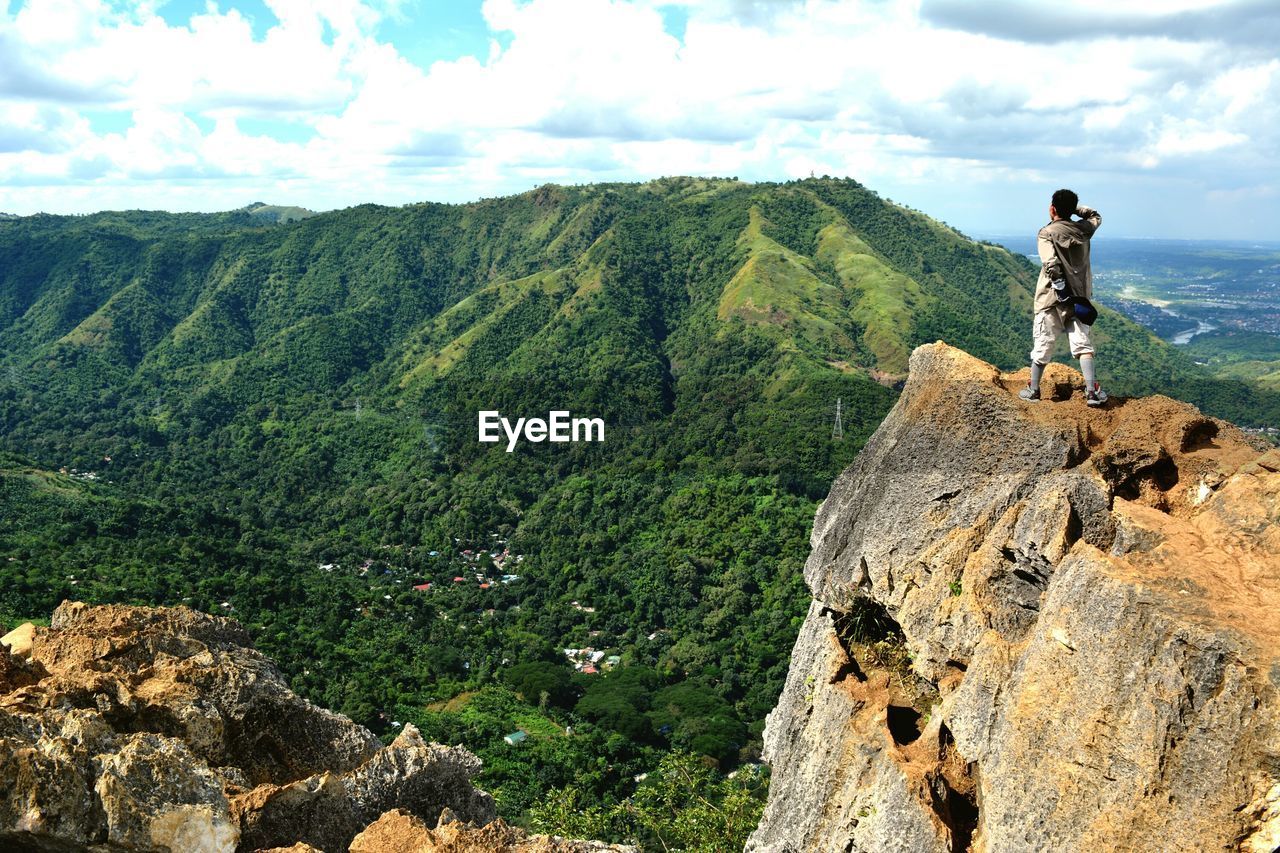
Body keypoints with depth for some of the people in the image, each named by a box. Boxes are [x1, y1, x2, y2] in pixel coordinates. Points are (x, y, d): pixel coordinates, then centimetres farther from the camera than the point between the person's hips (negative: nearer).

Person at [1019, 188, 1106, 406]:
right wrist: (1075, 207, 16)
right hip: (1079, 298, 4)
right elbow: (1096, 216, 29)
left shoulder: (1047, 233, -10)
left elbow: (1052, 267, -21)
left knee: (1042, 345, 7)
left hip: (1052, 299, -4)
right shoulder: (1083, 229, 5)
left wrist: (1064, 295, -18)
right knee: (1082, 345, 3)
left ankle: (1033, 390, 16)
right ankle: (1092, 392, -6)